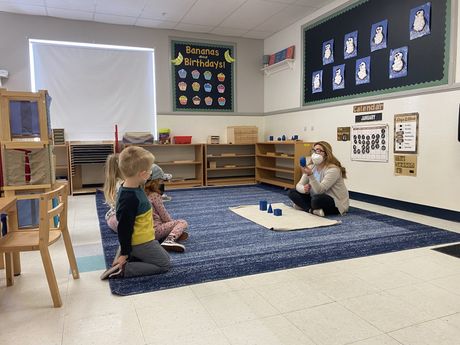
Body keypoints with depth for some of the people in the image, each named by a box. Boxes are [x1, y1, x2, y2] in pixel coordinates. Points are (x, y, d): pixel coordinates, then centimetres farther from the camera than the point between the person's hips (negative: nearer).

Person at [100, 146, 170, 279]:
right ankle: (123, 269, -5)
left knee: (164, 257, 22)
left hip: (142, 239, 9)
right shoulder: (129, 198, -30)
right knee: (164, 264, 5)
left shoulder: (134, 188, -1)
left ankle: (128, 259, 12)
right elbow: (124, 228, -24)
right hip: (140, 242, -9)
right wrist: (124, 252, -16)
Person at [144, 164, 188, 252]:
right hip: (154, 230, -8)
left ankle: (174, 234, 1)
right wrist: (172, 222, 11)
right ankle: (169, 240, -26)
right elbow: (164, 215, -9)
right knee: (182, 223, -3)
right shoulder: (155, 196, -14)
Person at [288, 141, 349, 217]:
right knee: (291, 192, -5)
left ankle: (303, 206, -11)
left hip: (336, 203, -8)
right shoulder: (311, 167, 1)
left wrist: (310, 175, -43)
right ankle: (313, 210, -18)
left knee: (316, 199, -41)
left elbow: (319, 190, -31)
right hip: (318, 199, 8)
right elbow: (299, 185, -4)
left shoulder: (333, 169, -21)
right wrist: (304, 189, -28)